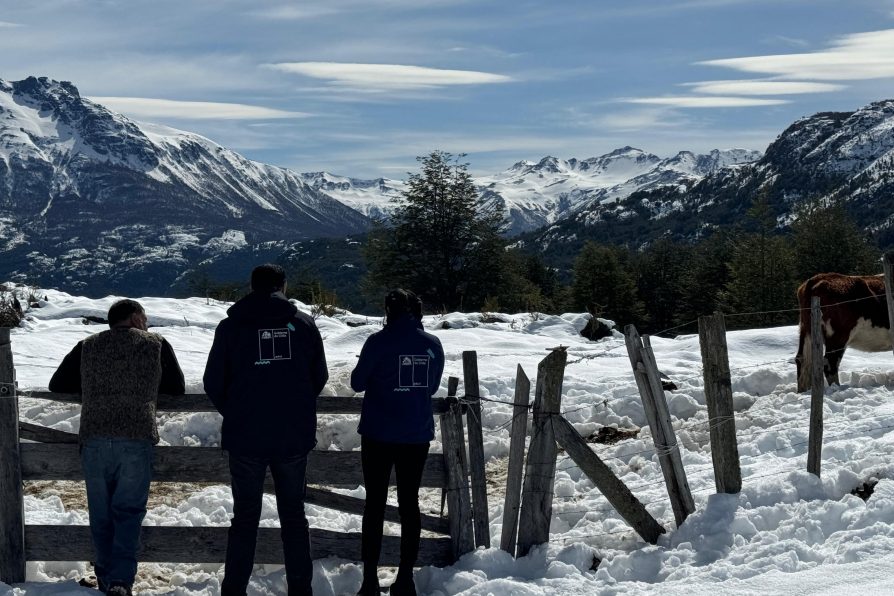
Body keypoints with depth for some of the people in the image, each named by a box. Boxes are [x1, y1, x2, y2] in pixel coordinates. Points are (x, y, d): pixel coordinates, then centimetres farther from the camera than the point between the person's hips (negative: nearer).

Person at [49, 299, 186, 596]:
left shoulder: (87, 347, 16)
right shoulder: (157, 345, 12)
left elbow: (57, 384, 19)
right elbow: (177, 387, 19)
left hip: (94, 440, 2)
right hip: (137, 440, -1)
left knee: (101, 513, 13)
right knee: (128, 511, 4)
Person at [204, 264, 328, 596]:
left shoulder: (231, 325, -1)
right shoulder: (303, 323, 1)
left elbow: (213, 383, 1)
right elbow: (319, 377, 8)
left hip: (245, 436, -1)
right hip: (295, 436, 1)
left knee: (245, 516, 8)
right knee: (293, 514, 11)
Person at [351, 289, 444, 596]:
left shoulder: (379, 341, -12)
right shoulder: (432, 344, 0)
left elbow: (357, 383, -3)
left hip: (379, 434, -3)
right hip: (417, 435, 3)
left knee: (375, 503, 6)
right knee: (409, 503, 11)